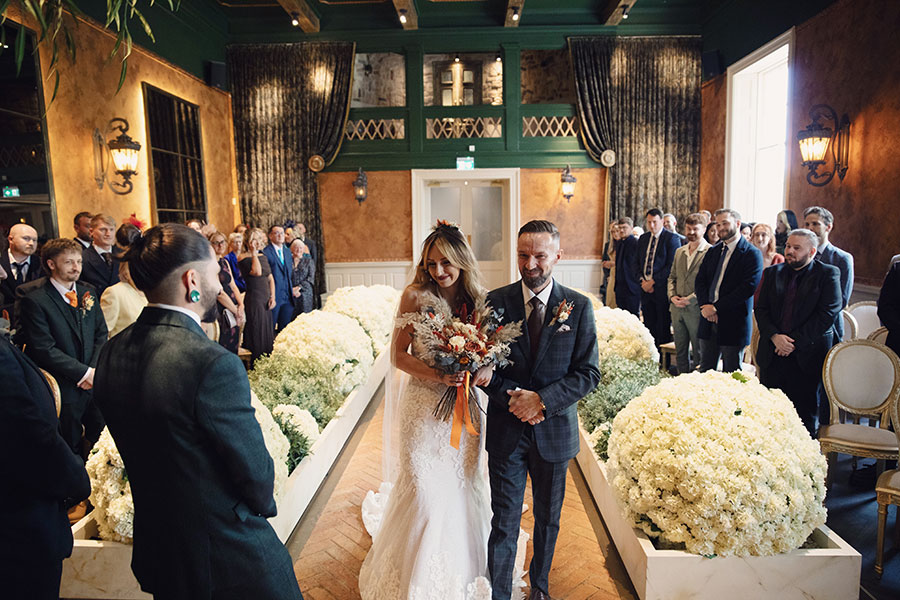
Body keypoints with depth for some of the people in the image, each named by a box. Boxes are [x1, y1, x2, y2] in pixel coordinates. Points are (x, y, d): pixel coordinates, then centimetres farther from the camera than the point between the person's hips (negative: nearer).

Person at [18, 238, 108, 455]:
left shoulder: (88, 292, 6)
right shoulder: (34, 301, -12)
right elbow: (44, 349, -16)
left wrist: (95, 370, -7)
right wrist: (84, 372, -17)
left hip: (94, 382, 5)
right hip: (64, 388, -5)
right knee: (70, 451, 10)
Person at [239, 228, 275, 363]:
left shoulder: (262, 256, 13)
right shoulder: (242, 258, -8)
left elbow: (270, 278, 15)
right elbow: (257, 272, -26)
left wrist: (272, 297, 4)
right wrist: (254, 253, -17)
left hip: (266, 300, 7)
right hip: (253, 300, -7)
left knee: (268, 335, 11)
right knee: (257, 336, -3)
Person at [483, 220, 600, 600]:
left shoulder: (579, 307, -5)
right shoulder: (495, 301, -5)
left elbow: (588, 374, -7)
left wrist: (542, 399, -19)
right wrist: (513, 397, -17)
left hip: (555, 429, 1)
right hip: (505, 430, -1)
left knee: (548, 519, 20)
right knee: (504, 521, 6)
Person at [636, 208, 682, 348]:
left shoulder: (672, 238, -6)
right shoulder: (643, 239, 15)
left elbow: (672, 265, -11)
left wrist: (653, 281, -13)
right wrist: (642, 280, -1)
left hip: (662, 288, -5)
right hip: (645, 289, 6)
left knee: (664, 328, -1)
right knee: (649, 326, 8)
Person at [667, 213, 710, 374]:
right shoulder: (679, 251, 14)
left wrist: (689, 299, -15)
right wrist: (672, 296, 0)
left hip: (696, 309, -6)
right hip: (677, 308, 6)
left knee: (699, 353, 4)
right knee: (680, 352, 14)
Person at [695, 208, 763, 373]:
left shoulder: (752, 254, -6)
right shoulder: (712, 251, 14)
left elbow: (748, 287, -16)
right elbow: (700, 280, 8)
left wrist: (716, 307, -17)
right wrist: (705, 306, -9)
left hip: (734, 322, -5)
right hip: (708, 320, 5)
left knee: (731, 375, 5)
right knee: (705, 370, 10)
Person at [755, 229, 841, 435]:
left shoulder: (828, 274, -3)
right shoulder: (773, 273, 10)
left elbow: (827, 314, -11)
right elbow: (761, 309, 6)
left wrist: (795, 341, -15)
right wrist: (774, 336, -11)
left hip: (807, 355, -3)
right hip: (772, 354, 4)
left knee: (804, 412, 6)